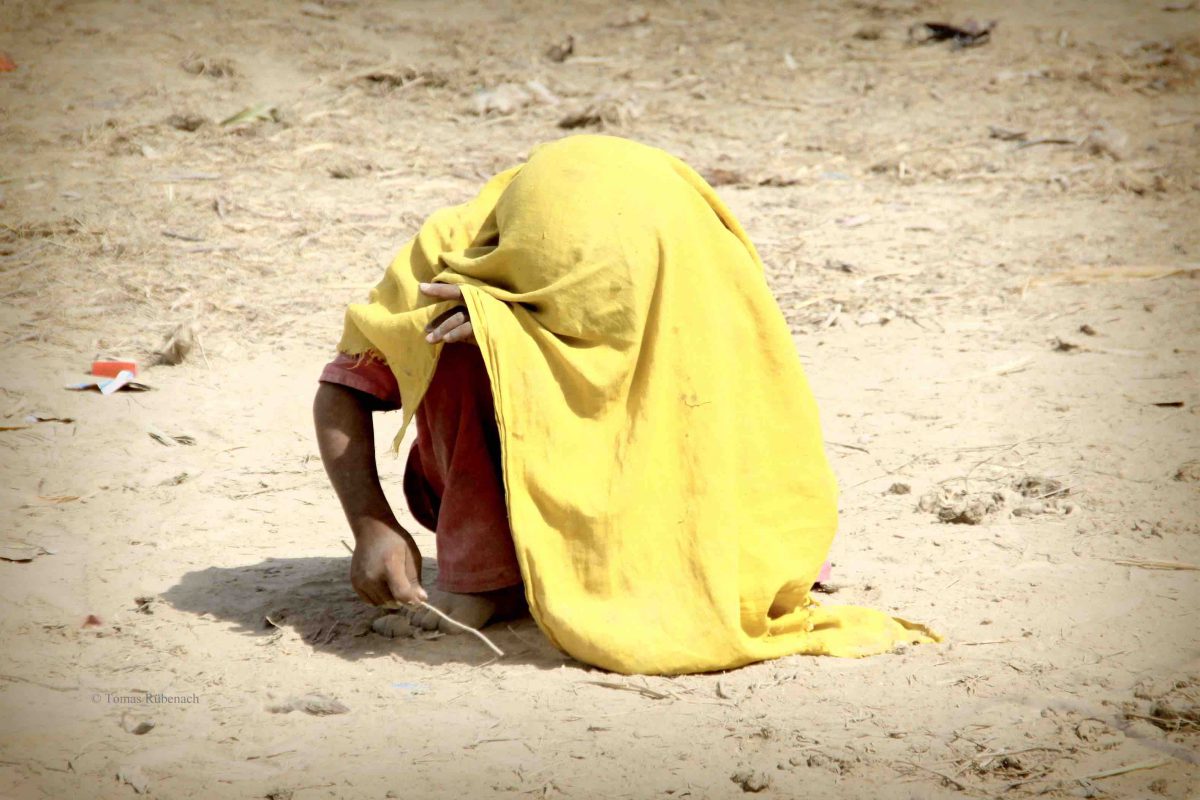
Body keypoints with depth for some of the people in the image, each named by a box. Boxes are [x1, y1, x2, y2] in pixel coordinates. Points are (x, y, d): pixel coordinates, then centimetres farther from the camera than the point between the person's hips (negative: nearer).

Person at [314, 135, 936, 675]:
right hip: (477, 479, -1)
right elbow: (341, 390, -20)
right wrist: (372, 527, -35)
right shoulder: (454, 251, -26)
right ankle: (481, 571, -25)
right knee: (463, 339, -31)